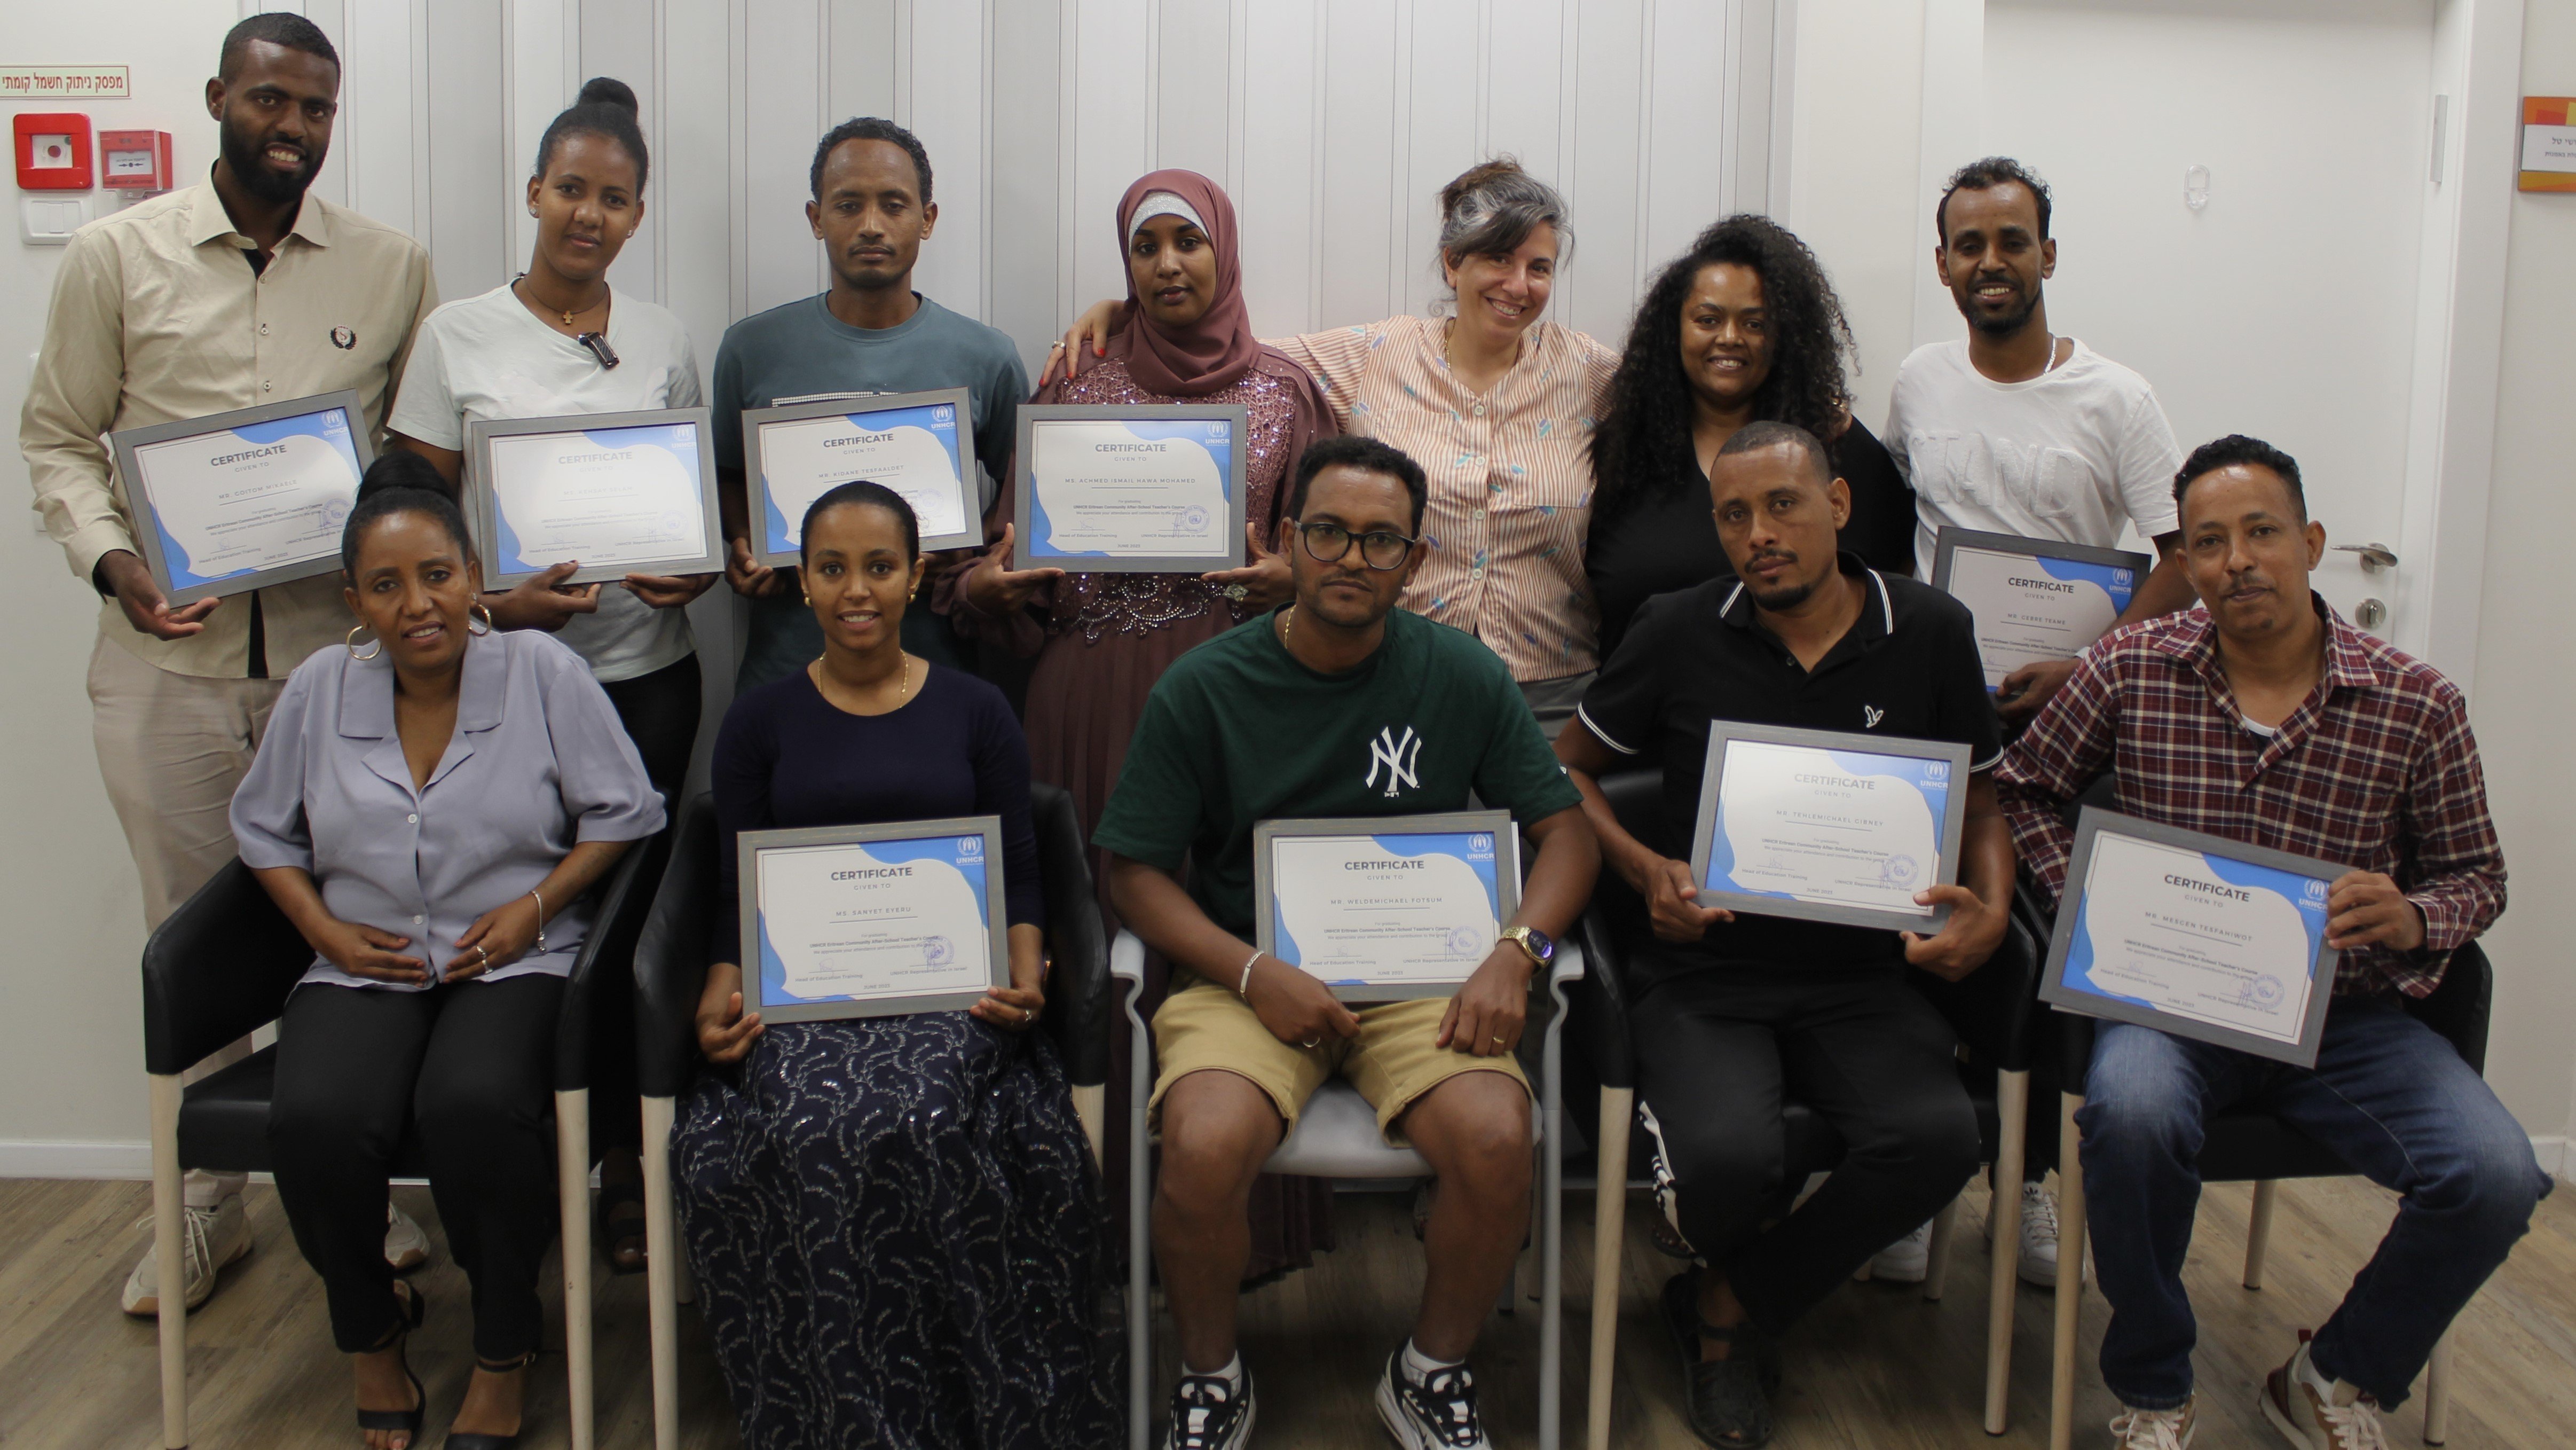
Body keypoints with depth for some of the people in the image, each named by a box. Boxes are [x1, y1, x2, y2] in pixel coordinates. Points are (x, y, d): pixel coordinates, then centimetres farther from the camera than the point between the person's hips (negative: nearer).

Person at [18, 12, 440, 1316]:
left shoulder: (392, 268, 4)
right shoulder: (115, 258, 2)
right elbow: (58, 437, 6)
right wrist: (110, 558, -11)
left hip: (337, 653, 0)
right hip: (168, 657, 0)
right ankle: (207, 1205, 26)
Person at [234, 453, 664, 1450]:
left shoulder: (542, 671, 0)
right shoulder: (319, 688, 8)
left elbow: (623, 812, 3)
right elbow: (262, 827, 19)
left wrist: (536, 904, -8)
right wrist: (325, 930, 3)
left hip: (514, 961, -2)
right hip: (365, 967, 3)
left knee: (474, 1104, -34)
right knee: (316, 1122, -28)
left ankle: (504, 1356, -7)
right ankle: (372, 1331, 5)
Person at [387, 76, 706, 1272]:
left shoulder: (662, 339, 9)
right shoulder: (459, 336, 2)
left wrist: (699, 569, -7)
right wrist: (493, 602, -15)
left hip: (645, 671, 1)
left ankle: (624, 1161, 17)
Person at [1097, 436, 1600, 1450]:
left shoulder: (1463, 676, 3)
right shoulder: (1202, 688, -1)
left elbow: (1565, 829, 6)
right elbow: (1136, 870, 0)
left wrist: (1515, 954, -13)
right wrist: (1256, 975, -15)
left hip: (1420, 976, 1)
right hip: (1248, 974, -1)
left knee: (1496, 1140, -27)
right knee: (1204, 1150, -30)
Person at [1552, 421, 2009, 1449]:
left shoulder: (1931, 633, 3)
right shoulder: (1678, 634, 0)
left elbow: (1978, 805, 14)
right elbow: (1569, 771, 11)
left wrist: (1990, 912, -7)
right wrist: (1646, 869, -7)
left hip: (1859, 976, 2)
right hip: (1705, 972, -1)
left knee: (1938, 1137, -28)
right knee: (1727, 1156, -31)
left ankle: (1729, 1306, -1)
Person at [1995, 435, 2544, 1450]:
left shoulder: (2417, 705, 0)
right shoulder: (2130, 671, 0)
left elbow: (2477, 874, 9)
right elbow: (2027, 787, 14)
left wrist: (2414, 918, -14)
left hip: (2346, 1015, 2)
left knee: (2496, 1177, -22)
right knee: (2131, 1112, -35)